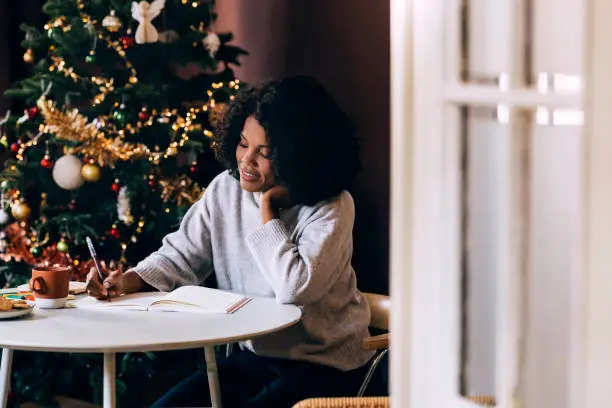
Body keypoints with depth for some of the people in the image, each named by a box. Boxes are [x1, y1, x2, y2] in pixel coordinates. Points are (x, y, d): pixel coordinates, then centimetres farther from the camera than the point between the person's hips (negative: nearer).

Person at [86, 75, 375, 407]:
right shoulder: (227, 188, 0)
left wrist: (267, 212, -21)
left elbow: (295, 289, -31)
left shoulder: (332, 208, -18)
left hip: (325, 368, -5)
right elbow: (182, 255, 4)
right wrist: (131, 280, -16)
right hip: (253, 356, 6)